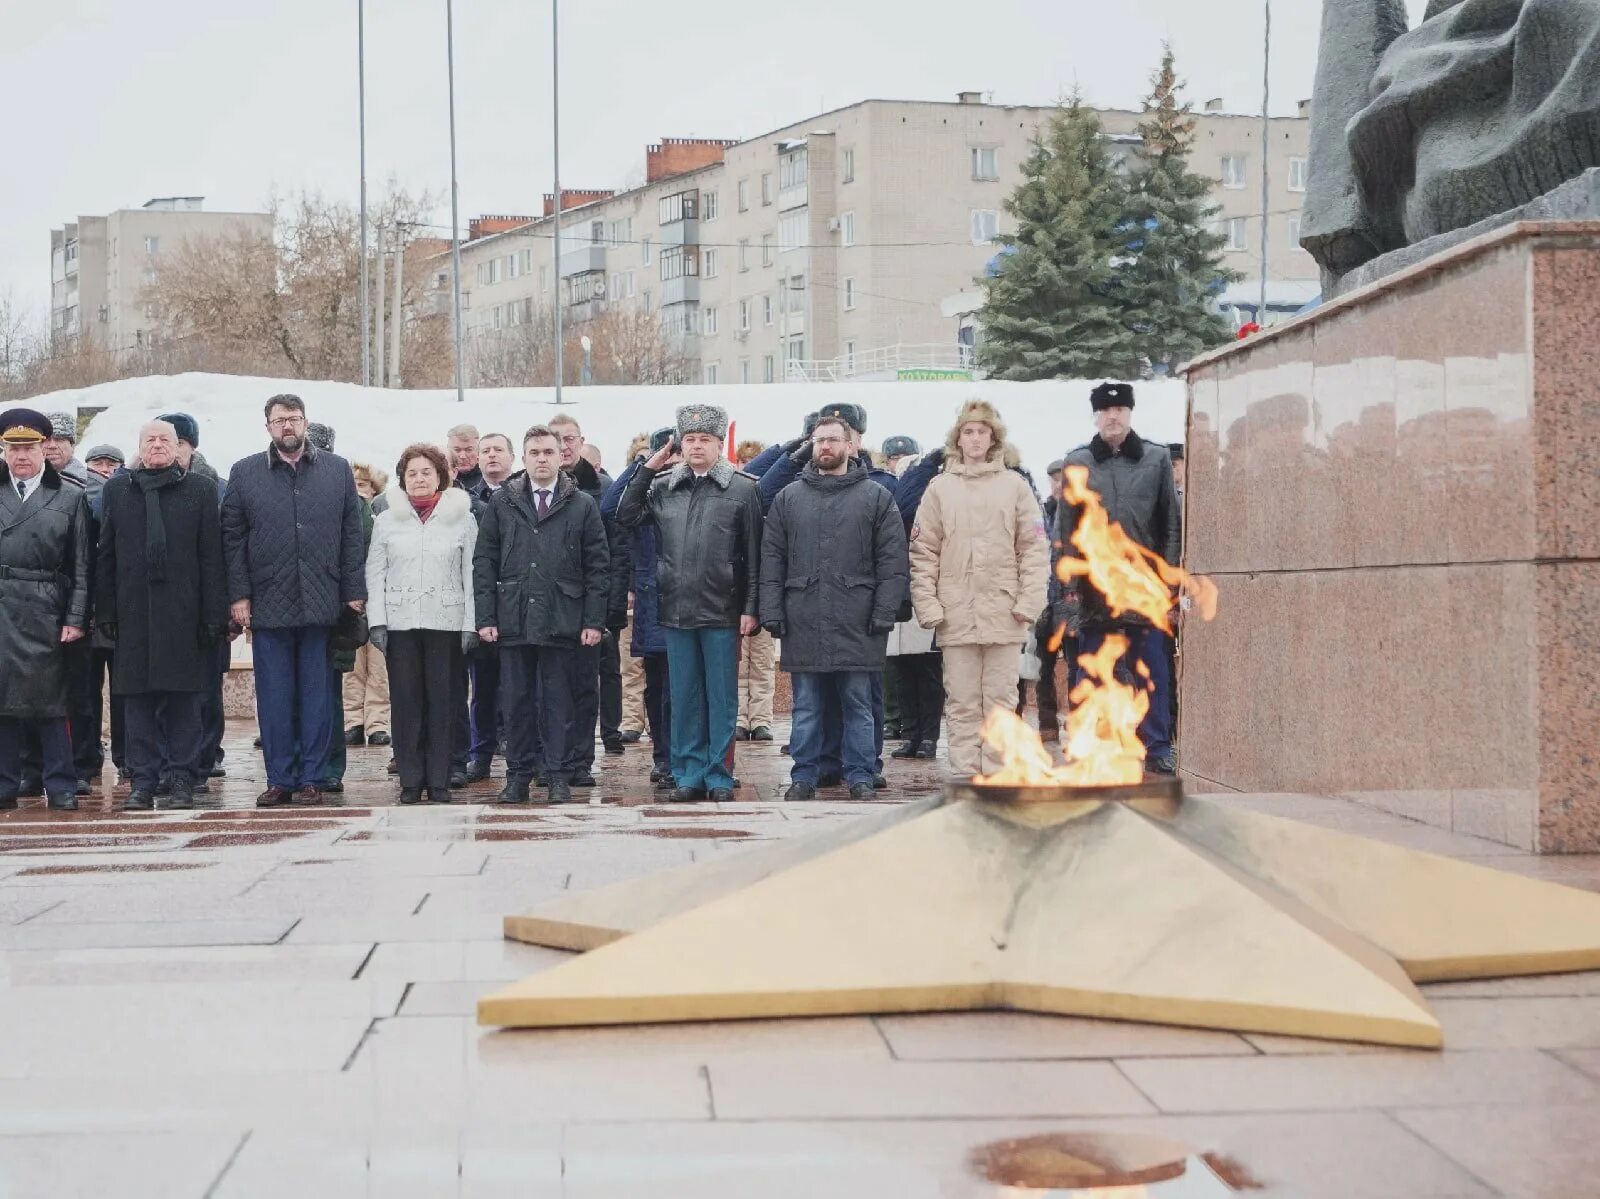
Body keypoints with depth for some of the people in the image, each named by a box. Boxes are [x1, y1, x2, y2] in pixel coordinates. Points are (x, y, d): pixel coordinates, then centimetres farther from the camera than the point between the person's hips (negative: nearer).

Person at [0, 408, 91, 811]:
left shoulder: (70, 498, 6)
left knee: (51, 697, 0)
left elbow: (81, 566, 3)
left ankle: (60, 786, 6)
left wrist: (76, 618, -3)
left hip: (44, 611, -2)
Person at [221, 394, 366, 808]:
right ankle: (279, 779, 9)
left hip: (322, 603, 0)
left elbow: (351, 536, 7)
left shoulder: (338, 470, 8)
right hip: (269, 603, 0)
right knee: (274, 696, 2)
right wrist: (239, 595, -1)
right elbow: (232, 538, 6)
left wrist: (354, 592, 1)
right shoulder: (245, 474, 7)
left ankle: (311, 778, 10)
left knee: (318, 695, 4)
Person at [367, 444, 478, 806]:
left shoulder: (463, 518, 7)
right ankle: (410, 780, 6)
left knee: (442, 701, 0)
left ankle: (439, 780, 6)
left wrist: (471, 623, -3)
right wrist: (376, 622, -2)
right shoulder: (386, 520, 10)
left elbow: (471, 574, 4)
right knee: (406, 701, 1)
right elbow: (375, 574, 8)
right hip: (400, 623, 1)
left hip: (447, 622, -1)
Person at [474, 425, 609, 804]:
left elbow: (598, 566, 3)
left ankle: (560, 776, 10)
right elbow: (483, 561, 7)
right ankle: (518, 775, 14)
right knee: (518, 701, 6)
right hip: (514, 620, 1)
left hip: (563, 622, -1)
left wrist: (593, 621, -4)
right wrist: (486, 617, -1)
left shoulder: (583, 506, 4)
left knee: (561, 702, 3)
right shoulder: (502, 503, 8)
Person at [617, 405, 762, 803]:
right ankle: (689, 774, 16)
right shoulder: (662, 487, 10)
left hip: (722, 611, -3)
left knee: (722, 696, 3)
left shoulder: (743, 488, -1)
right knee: (684, 697, 8)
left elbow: (754, 555, -2)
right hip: (676, 610, 3)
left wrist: (750, 608, -7)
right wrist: (646, 470, 2)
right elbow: (626, 517, 5)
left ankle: (719, 775, 11)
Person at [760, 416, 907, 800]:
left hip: (856, 623, -2)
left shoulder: (876, 498, 5)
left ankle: (860, 776, 12)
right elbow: (771, 559, 9)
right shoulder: (789, 498, 12)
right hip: (802, 621, 2)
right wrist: (771, 612, 0)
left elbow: (892, 561, 1)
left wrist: (884, 613, -7)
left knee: (858, 704, 4)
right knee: (806, 706, 6)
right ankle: (803, 776, 13)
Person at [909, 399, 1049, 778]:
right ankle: (964, 776, 8)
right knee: (962, 703, 4)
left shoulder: (1015, 486, 5)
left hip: (1004, 615, 0)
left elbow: (1034, 548, 2)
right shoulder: (940, 488, 7)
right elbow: (923, 552, 4)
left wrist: (1029, 602, -6)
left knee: (1000, 700, 4)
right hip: (956, 615, 0)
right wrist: (927, 605, -5)